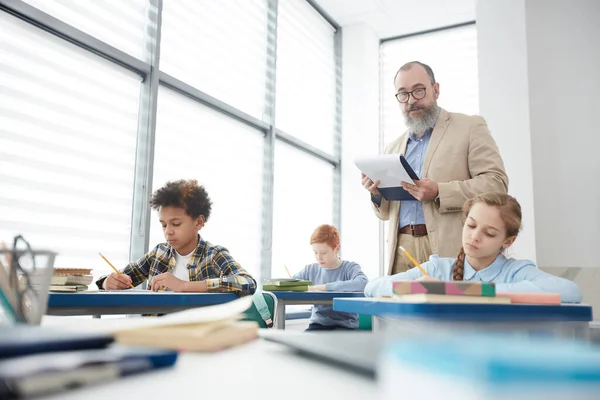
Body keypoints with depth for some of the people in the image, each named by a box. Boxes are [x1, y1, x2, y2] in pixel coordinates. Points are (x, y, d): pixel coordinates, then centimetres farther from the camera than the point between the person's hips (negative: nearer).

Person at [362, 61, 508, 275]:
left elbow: (496, 183, -5)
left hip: (451, 250, -4)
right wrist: (378, 193, 0)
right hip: (402, 251, 4)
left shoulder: (470, 127, 5)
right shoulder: (393, 148, 19)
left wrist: (440, 193, -17)